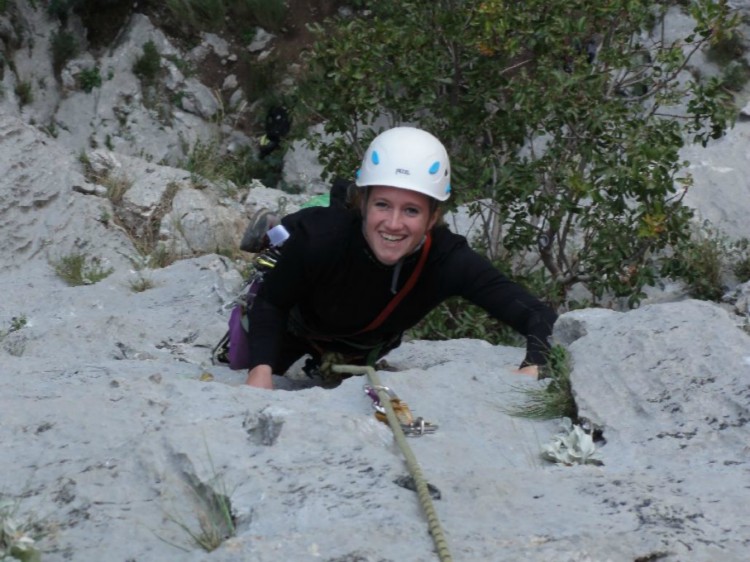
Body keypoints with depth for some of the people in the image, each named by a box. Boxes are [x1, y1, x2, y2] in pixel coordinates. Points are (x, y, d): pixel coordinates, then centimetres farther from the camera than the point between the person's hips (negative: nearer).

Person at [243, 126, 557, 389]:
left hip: (365, 352, 2)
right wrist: (261, 367, -42)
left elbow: (539, 318, -42)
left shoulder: (449, 261, -40)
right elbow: (270, 304, -26)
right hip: (295, 327, -2)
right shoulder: (320, 236, -43)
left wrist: (531, 369, -62)